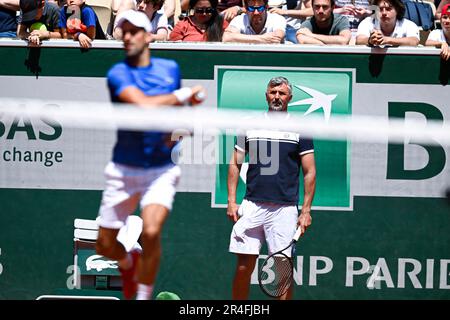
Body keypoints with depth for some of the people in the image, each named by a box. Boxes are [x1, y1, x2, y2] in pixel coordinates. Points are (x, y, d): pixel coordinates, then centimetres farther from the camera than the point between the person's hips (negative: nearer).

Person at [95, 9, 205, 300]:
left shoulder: (171, 68, 5)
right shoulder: (118, 73, -9)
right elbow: (144, 104, -27)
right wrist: (183, 95, -17)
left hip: (162, 170, 1)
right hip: (124, 169, -1)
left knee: (151, 232, -25)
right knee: (105, 246, 6)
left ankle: (143, 297, -7)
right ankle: (128, 263, 43)